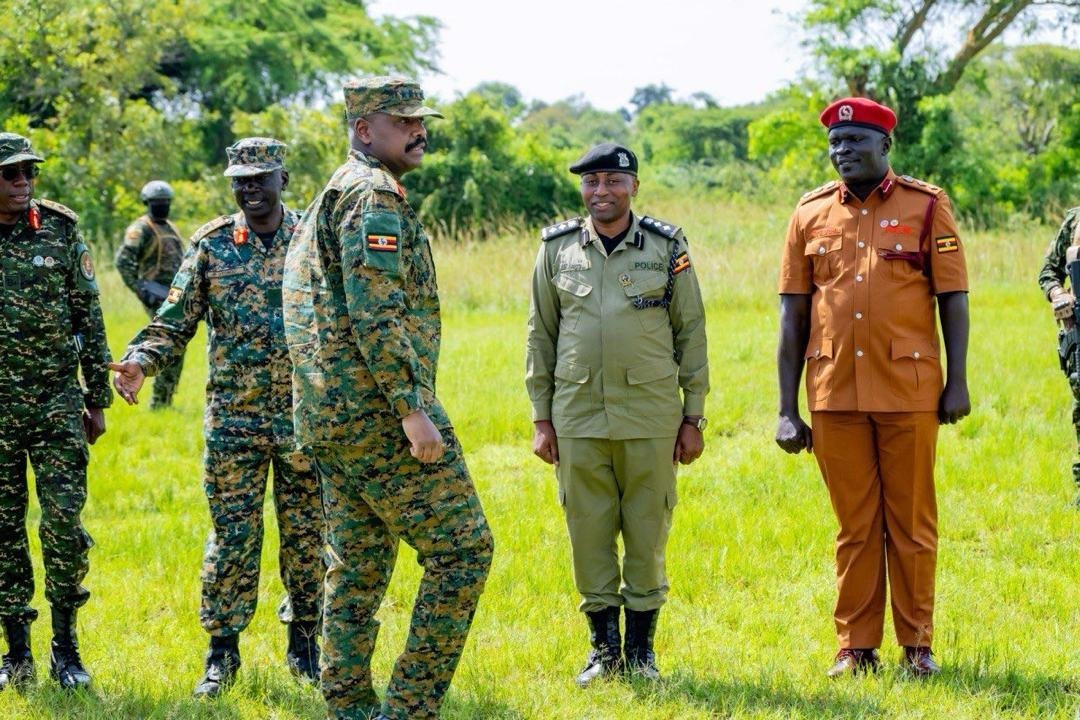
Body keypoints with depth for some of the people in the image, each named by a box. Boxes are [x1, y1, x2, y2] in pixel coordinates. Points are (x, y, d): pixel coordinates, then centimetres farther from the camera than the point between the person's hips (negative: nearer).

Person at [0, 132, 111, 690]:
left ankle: (65, 646, 5)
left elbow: (89, 315, 6)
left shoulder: (60, 230, 2)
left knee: (63, 522, -6)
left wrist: (98, 398, 6)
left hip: (57, 403, 0)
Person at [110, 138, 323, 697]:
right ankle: (222, 650, 10)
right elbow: (175, 319, 0)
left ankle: (304, 640, 20)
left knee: (307, 533, 7)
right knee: (232, 534, 1)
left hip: (306, 415, 0)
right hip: (233, 416, 0)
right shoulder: (211, 245, 3)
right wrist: (139, 361, -17)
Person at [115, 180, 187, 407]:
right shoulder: (142, 229, -7)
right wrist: (139, 290, -19)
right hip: (158, 297, -8)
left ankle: (166, 401, 14)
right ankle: (159, 402, -11)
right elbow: (123, 261, -15)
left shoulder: (171, 229, 19)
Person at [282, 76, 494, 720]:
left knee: (359, 569, 11)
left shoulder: (335, 196, 21)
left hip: (335, 418, 10)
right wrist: (413, 408, -23)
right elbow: (376, 315, -21)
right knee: (462, 549, -6)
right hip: (378, 407, -10)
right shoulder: (374, 195, -12)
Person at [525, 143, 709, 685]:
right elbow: (540, 336, 10)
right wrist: (541, 418, 6)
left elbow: (691, 334, 5)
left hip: (651, 416, -1)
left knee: (648, 532, 3)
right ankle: (603, 646, 16)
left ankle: (641, 647, 15)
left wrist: (693, 416, 2)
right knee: (589, 532, 4)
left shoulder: (667, 248, 3)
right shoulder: (557, 250, 7)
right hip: (578, 415, 1)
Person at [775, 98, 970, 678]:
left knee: (912, 522, 4)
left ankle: (917, 644, 13)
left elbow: (953, 298, 2)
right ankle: (855, 646, 14)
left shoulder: (926, 206, 2)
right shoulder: (810, 214, 8)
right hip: (834, 395, 2)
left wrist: (957, 383, -4)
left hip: (908, 392, -2)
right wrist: (787, 408, 4)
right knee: (854, 525, 7)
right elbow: (793, 314, 8)